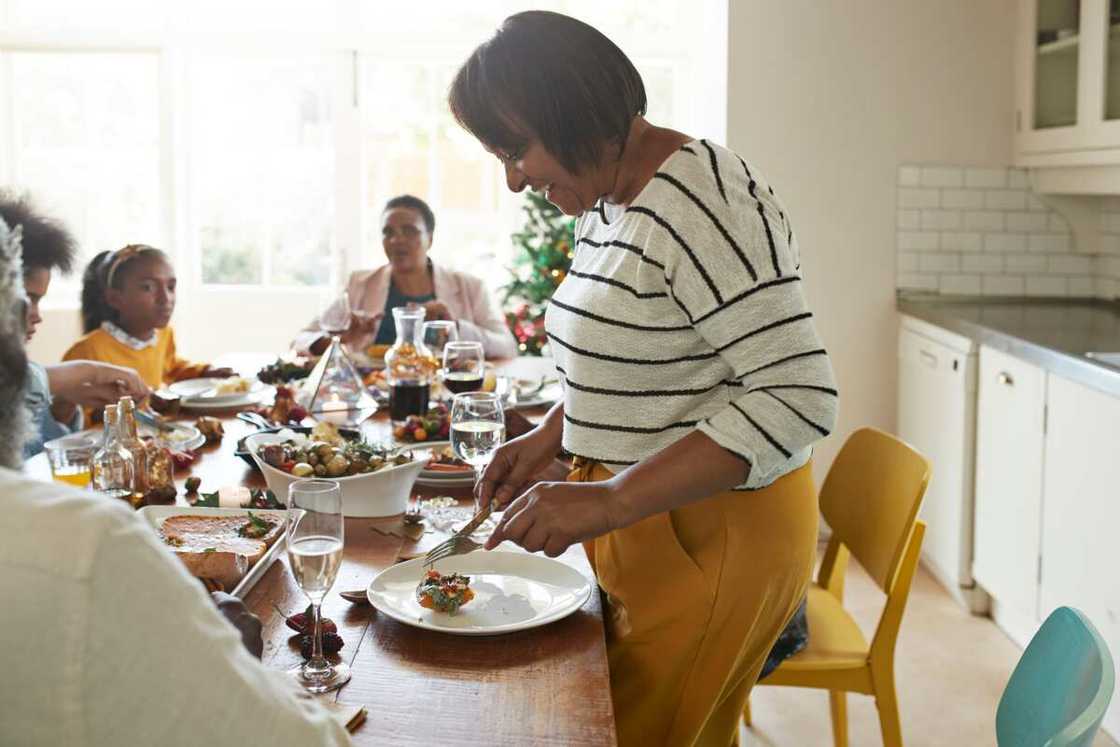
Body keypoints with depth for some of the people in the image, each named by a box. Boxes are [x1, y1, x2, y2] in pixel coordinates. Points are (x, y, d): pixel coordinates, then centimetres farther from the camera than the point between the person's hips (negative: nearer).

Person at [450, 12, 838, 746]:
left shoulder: (701, 201, -22)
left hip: (712, 534, -8)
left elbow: (800, 396, -27)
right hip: (640, 520, 8)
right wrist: (550, 435, 6)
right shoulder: (607, 202, 7)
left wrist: (612, 500, -30)